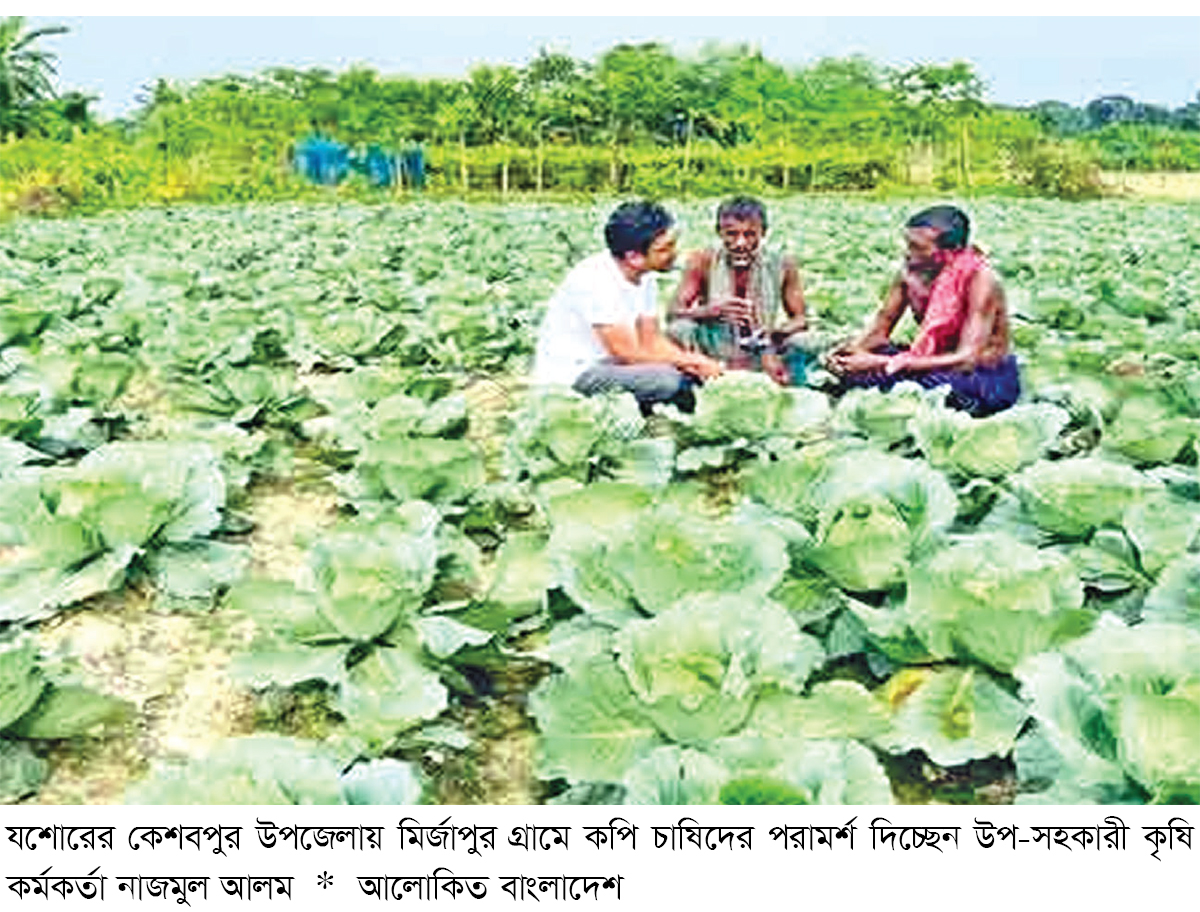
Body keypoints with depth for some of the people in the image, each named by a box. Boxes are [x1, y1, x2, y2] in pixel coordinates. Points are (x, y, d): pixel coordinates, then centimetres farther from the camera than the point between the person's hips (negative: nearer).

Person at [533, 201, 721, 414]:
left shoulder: (644, 277, 1)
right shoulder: (596, 281, -25)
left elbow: (651, 340, 6)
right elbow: (629, 354, -24)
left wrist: (693, 363, -13)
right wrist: (689, 359, -14)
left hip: (605, 363, 9)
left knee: (692, 375, 0)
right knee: (667, 380, -26)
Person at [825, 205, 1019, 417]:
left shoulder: (979, 280, -24)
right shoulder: (912, 272, -7)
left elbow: (966, 360, -31)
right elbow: (878, 332, 0)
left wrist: (887, 364, -38)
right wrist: (852, 349, -25)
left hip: (989, 378, -6)